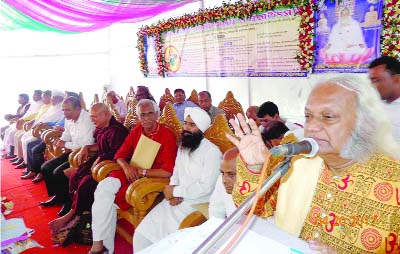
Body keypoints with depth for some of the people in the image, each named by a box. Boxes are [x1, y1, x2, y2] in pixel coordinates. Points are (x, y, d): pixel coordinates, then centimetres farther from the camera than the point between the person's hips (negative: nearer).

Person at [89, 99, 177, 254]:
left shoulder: (167, 135, -13)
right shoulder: (136, 131, 6)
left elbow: (168, 171, -19)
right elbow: (120, 155, 10)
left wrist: (141, 172, -15)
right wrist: (126, 167, -12)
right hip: (131, 173, 6)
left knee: (107, 199, -19)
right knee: (103, 188, -21)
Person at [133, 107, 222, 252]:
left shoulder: (211, 151, -14)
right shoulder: (183, 146, 12)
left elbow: (205, 187, -19)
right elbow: (176, 173, 13)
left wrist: (176, 191, -12)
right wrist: (173, 194, -7)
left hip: (197, 205, -6)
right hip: (177, 200, 7)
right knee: (141, 234, -3)